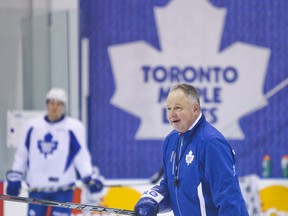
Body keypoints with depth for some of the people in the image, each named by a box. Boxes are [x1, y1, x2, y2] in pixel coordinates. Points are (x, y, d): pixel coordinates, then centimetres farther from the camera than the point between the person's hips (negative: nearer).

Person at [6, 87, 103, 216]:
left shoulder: (74, 127, -4)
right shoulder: (32, 126, 6)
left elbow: (81, 156, -4)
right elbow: (22, 153, 13)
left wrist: (89, 177, -15)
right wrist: (15, 177, 9)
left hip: (62, 187, -3)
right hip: (37, 187, 3)